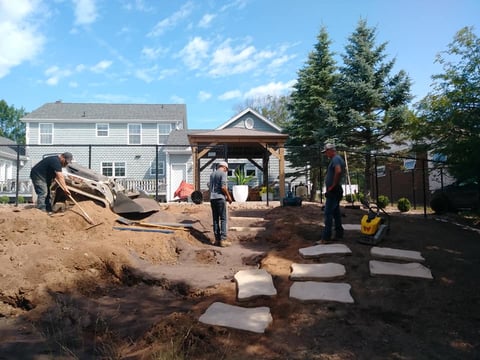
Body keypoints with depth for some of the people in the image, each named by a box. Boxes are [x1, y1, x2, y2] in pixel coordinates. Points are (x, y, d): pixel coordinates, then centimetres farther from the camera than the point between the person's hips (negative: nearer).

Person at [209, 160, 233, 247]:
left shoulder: (212, 174, 16)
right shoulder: (223, 174, -7)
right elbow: (223, 187, -17)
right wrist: (229, 196, -4)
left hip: (212, 198, 7)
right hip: (220, 198, -7)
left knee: (215, 219, 8)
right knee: (223, 219, -4)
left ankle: (217, 239, 10)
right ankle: (223, 240, -7)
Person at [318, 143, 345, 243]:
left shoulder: (335, 159, -13)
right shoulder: (337, 159, 19)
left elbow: (338, 171, -31)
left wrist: (333, 185, -22)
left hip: (333, 191, -11)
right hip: (334, 191, 11)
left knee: (328, 214, -11)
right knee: (336, 213, 14)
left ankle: (326, 237, -11)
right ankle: (339, 234, 21)